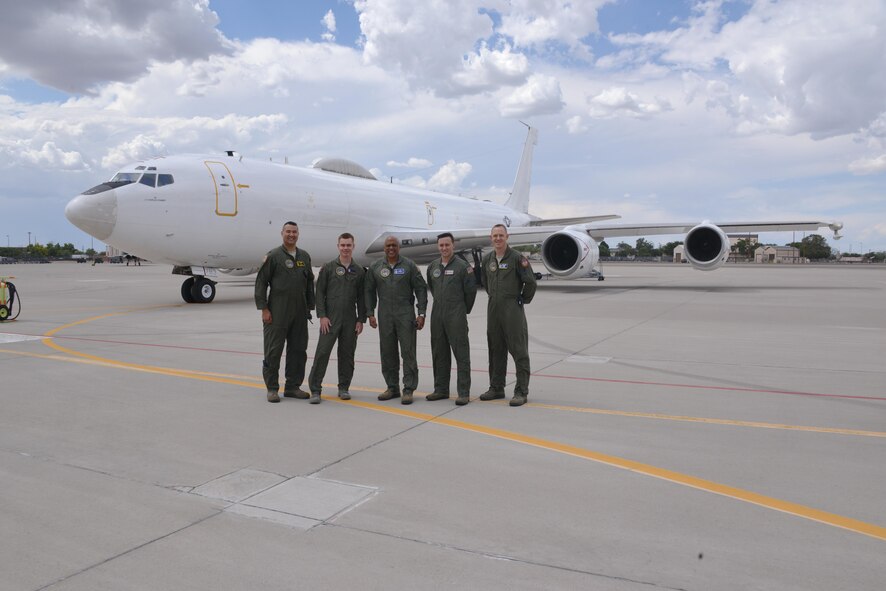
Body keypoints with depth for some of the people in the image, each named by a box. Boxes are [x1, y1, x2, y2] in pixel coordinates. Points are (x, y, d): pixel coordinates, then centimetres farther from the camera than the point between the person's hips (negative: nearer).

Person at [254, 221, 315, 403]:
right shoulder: (273, 256, -2)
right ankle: (272, 388, 10)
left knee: (298, 350, 8)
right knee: (273, 351, 0)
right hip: (277, 313, -5)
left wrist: (309, 307, 12)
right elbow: (261, 282, -5)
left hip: (299, 314, 5)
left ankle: (293, 387, 19)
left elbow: (309, 284, 18)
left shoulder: (305, 257, 13)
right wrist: (264, 309, -10)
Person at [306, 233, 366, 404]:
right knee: (322, 353, -6)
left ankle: (344, 388, 19)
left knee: (347, 354, 7)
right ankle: (315, 389, 0)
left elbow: (361, 298, 10)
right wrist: (322, 315, -8)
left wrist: (361, 320, 4)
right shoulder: (328, 268, 3)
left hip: (350, 320, 3)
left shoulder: (359, 271, 10)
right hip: (330, 319, -2)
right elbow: (320, 293, 0)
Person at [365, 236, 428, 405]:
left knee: (408, 351, -4)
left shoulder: (409, 265, 1)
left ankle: (408, 389, 0)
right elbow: (370, 291, 12)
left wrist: (421, 313, -6)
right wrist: (370, 313, 4)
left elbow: (421, 289, 1)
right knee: (387, 353, 8)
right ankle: (392, 387, 19)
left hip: (406, 314, -3)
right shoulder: (375, 267, 8)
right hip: (384, 316, 3)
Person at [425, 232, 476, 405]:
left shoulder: (462, 266, -7)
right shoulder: (432, 267, 10)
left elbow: (471, 290, -3)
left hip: (456, 317, -6)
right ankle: (441, 389, 22)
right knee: (439, 354, 11)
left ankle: (464, 393, -1)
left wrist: (464, 310, 7)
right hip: (437, 315, 6)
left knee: (461, 354, -4)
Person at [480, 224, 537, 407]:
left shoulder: (517, 258, -8)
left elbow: (530, 282, -7)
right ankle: (496, 388, 22)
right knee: (496, 350, 12)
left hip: (513, 309, -6)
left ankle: (521, 391, 0)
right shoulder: (487, 259, 11)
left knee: (519, 351, -4)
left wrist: (523, 300, 2)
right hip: (493, 308, 6)